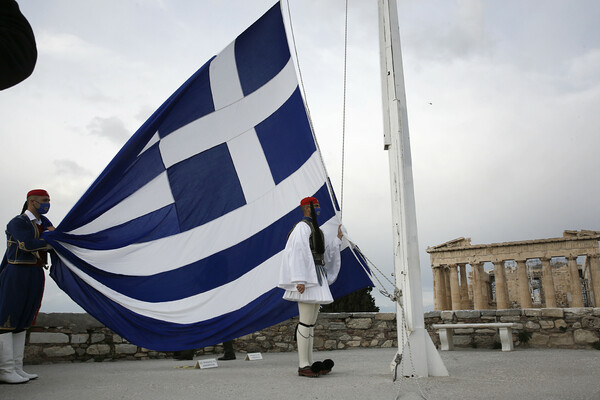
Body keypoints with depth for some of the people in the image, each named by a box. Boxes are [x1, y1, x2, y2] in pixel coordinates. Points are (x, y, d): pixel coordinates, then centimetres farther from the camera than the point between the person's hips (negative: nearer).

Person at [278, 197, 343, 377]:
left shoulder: (314, 229, 23)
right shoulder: (302, 227, -8)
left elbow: (326, 250, 26)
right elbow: (297, 254, -17)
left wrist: (338, 238, 20)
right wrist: (300, 279, -24)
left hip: (316, 278, 10)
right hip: (307, 277, -10)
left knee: (311, 322, 9)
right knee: (306, 321, -10)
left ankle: (309, 363, 13)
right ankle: (303, 366, -5)